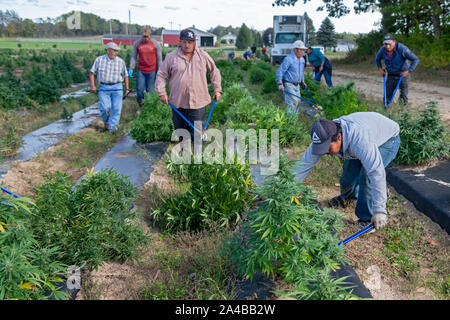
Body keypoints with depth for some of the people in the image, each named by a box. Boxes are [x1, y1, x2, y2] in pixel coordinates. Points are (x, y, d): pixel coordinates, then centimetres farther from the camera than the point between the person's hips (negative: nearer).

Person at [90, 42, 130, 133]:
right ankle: (106, 122, 16)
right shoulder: (99, 59, 5)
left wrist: (127, 88, 4)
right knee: (105, 107, -12)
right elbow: (92, 73, 8)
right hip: (103, 88, -1)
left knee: (116, 108, -8)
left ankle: (112, 127, 0)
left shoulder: (121, 61, 6)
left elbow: (125, 76, 12)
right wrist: (92, 86, -3)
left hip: (117, 87, 1)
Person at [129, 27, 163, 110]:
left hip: (152, 71, -2)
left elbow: (159, 59, 0)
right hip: (140, 71, 2)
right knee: (139, 89, 1)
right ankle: (140, 104, 19)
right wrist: (131, 68, -1)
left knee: (150, 90, 3)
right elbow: (133, 57, 7)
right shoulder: (137, 43, 2)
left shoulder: (156, 44, -3)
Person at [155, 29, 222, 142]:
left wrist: (217, 89, 12)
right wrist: (161, 92, -3)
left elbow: (214, 72, 16)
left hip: (198, 103, -1)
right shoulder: (171, 57, 2)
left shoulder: (204, 56, 5)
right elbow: (161, 75, 8)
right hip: (177, 103, 1)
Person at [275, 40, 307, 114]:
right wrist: (280, 84, -23)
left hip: (296, 85, 9)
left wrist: (302, 81, 23)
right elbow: (279, 71, -18)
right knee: (293, 102, -16)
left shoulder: (302, 59, 9)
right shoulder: (288, 59, -18)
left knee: (297, 101, 12)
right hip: (288, 84, -8)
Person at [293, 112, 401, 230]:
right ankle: (348, 196, 42)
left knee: (367, 175, -25)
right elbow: (303, 165, -20)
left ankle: (366, 218, -7)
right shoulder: (324, 137, -26)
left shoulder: (360, 140, -46)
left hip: (388, 139, -6)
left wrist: (379, 210, -45)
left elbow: (376, 173, -45)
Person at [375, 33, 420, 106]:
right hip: (391, 75, 4)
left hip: (403, 74, -4)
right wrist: (380, 69, -1)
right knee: (387, 95, 5)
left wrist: (408, 71, -24)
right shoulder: (382, 50, -10)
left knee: (403, 96, 0)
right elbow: (377, 59, 14)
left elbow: (415, 59, -19)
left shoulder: (402, 49, -24)